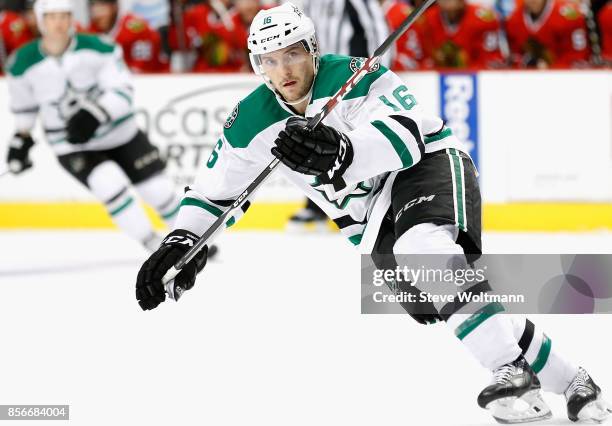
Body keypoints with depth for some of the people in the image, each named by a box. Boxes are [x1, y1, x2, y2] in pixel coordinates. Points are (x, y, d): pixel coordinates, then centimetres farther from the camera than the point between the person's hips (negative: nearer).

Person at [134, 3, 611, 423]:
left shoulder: (354, 76, -21)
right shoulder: (250, 123, -4)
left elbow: (405, 135, -37)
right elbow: (212, 192, 7)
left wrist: (339, 153, -54)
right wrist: (182, 243, -10)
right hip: (372, 221, 6)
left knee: (424, 247, -37)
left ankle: (514, 371, -37)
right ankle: (569, 380, 2)